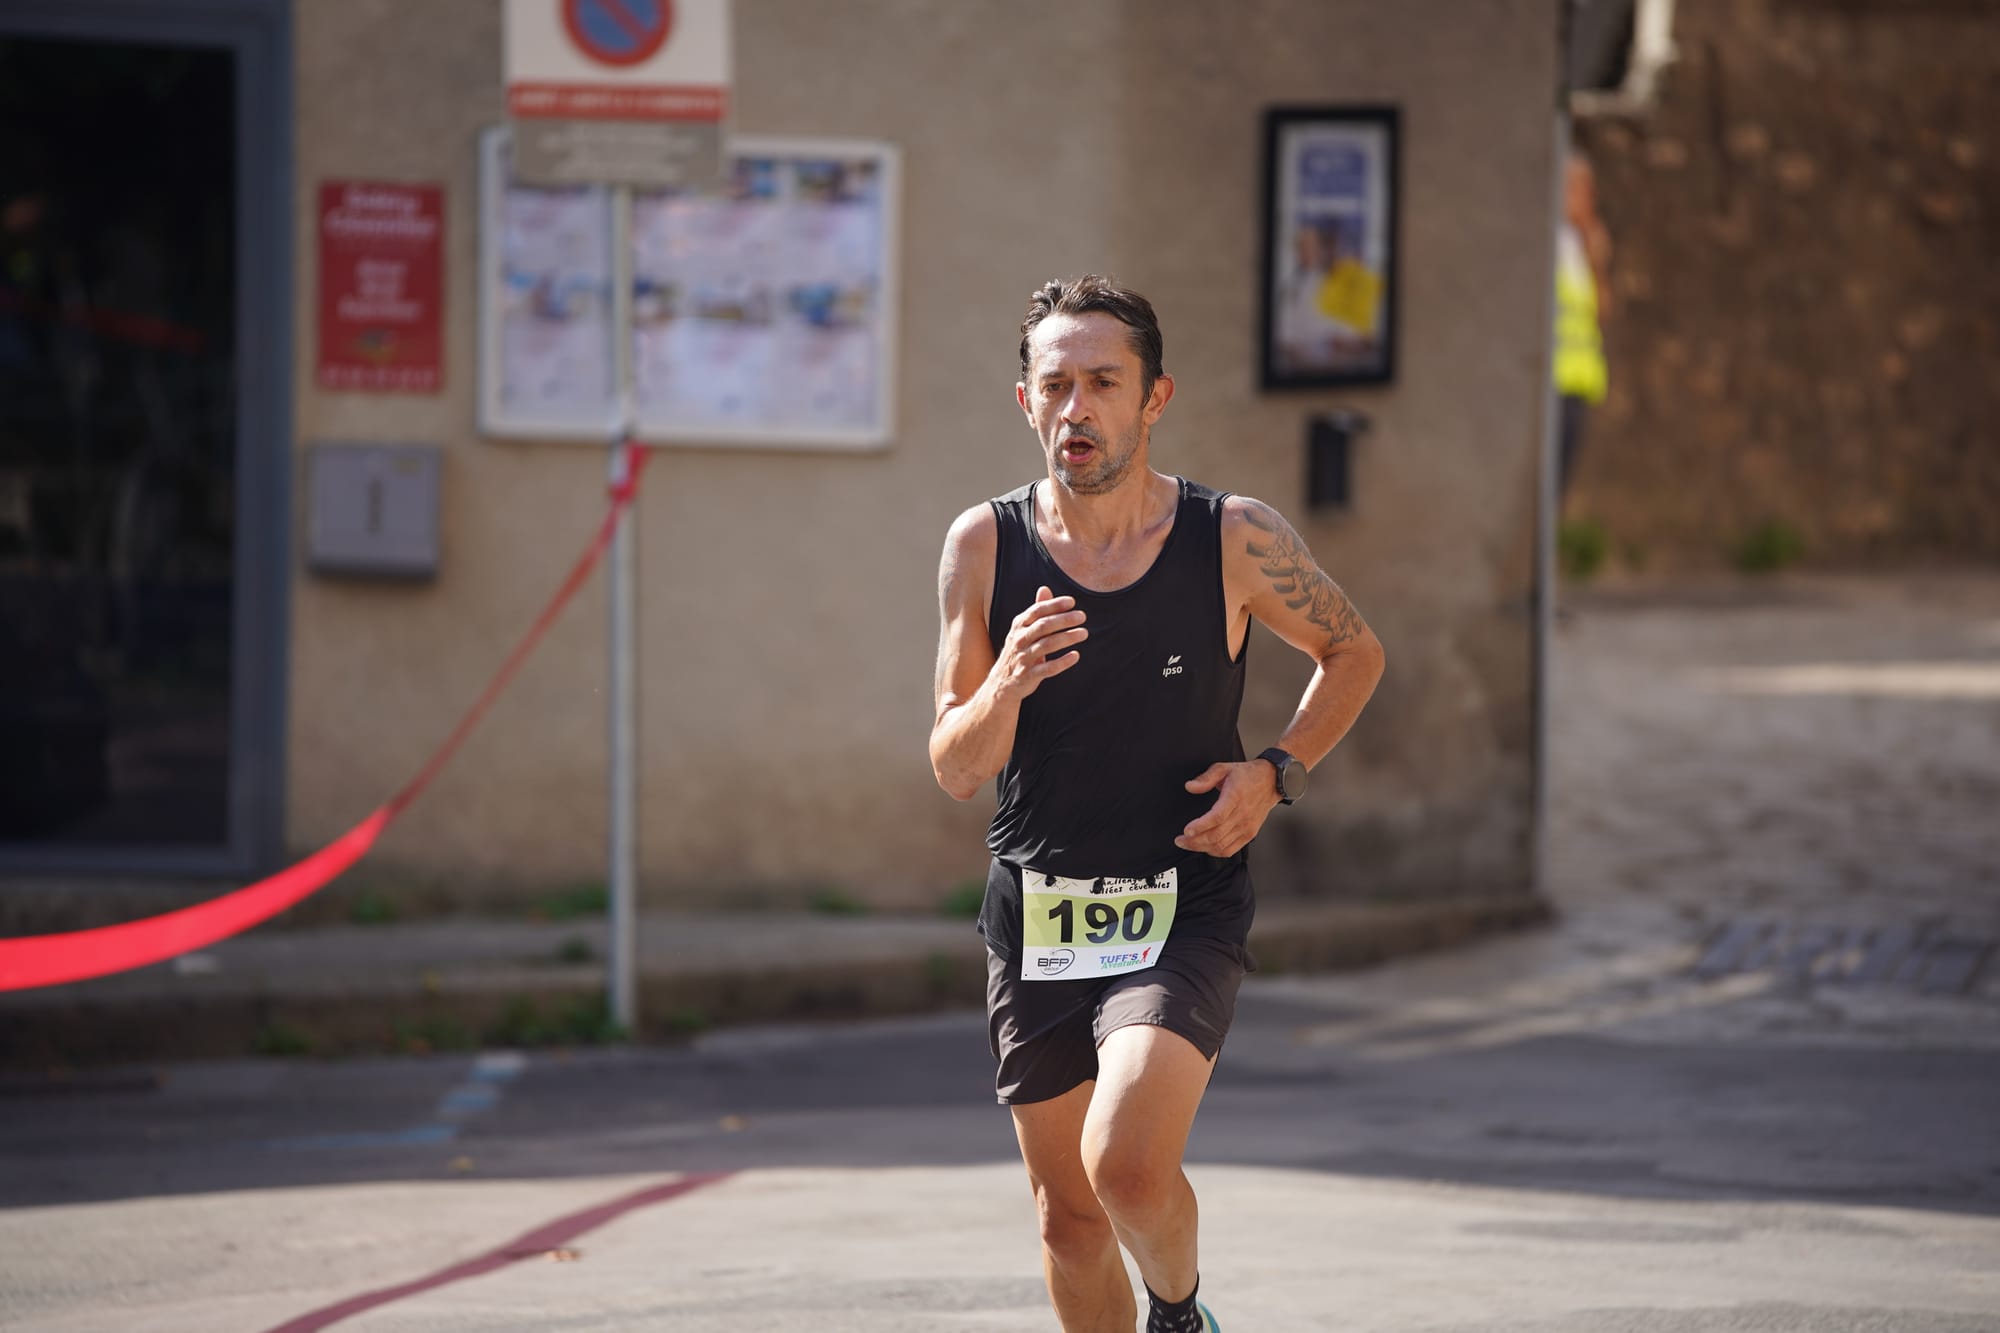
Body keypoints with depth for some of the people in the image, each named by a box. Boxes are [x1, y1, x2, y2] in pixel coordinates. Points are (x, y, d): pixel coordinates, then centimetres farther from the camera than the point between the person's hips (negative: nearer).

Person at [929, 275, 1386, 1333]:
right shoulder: (985, 544, -3)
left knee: (1127, 1167, -22)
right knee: (1069, 1219, 10)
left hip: (1183, 915, -3)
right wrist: (1004, 689, -23)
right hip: (1035, 918, 3)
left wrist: (1275, 774, -5)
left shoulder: (1237, 540, -7)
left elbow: (1354, 655, 11)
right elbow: (954, 770, -2)